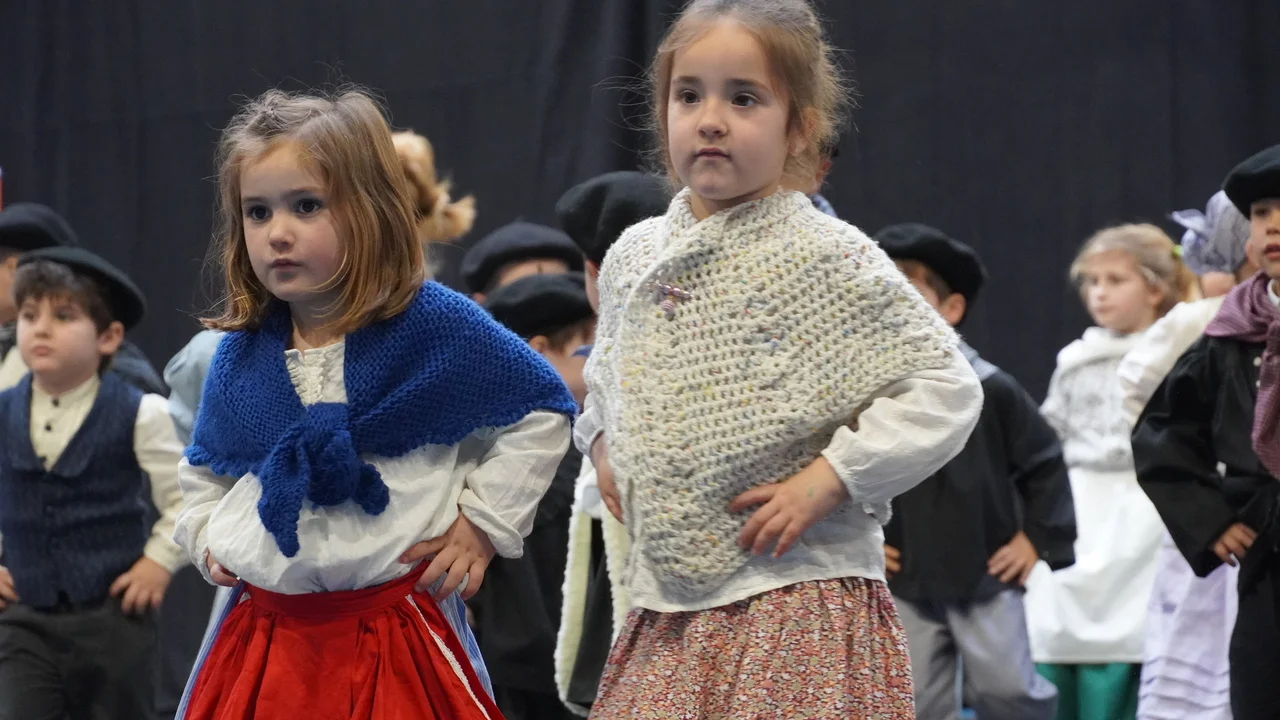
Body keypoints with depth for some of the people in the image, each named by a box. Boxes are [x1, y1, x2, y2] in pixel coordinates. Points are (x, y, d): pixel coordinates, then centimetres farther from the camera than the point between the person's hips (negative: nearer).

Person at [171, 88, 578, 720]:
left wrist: (484, 520, -1)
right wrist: (206, 536, 9)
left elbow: (541, 411, 3)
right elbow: (205, 470, 26)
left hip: (398, 632, -4)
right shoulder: (241, 354, 7)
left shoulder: (434, 324, -6)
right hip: (262, 635, 4)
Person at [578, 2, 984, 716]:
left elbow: (947, 387, -10)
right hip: (668, 610, 6)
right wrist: (604, 446, 11)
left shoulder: (828, 257, -8)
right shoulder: (632, 257, 11)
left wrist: (824, 482, -16)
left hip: (798, 597, -6)